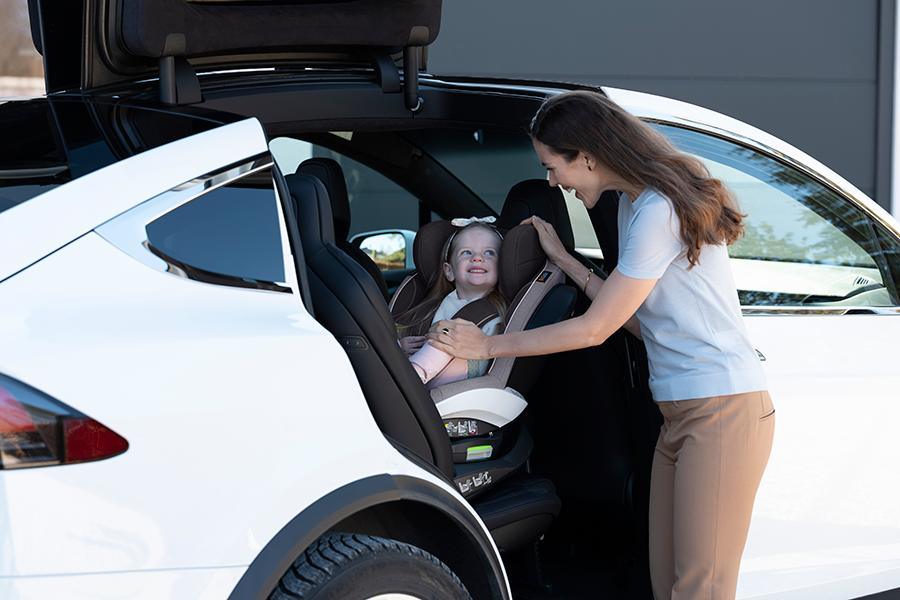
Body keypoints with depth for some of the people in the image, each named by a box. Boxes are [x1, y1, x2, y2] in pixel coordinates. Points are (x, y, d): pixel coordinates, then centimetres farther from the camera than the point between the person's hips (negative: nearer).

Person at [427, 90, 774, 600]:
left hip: (721, 409, -10)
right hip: (680, 409, 10)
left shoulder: (659, 211, -16)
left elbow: (595, 329, -13)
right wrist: (561, 257, 14)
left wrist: (489, 345, -4)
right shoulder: (632, 204, 16)